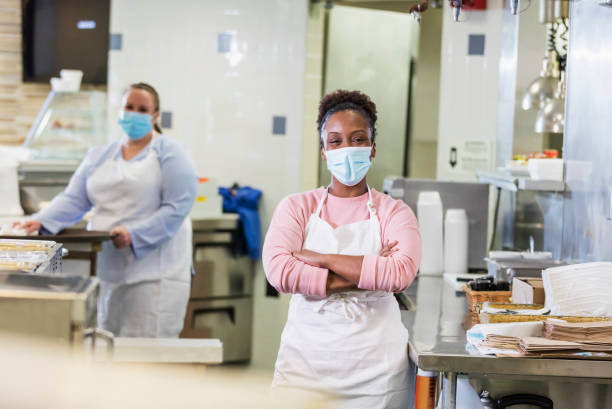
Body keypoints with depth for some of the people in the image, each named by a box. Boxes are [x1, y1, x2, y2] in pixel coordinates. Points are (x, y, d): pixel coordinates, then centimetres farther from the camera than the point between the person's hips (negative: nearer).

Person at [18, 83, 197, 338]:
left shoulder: (170, 154, 1)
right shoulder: (99, 157, 18)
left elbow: (177, 207, -9)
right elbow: (73, 199, 10)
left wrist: (135, 235, -19)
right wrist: (40, 221, -8)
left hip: (153, 272, -5)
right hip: (106, 267, 5)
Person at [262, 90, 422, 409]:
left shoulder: (394, 213, 2)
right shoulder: (296, 208, 4)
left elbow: (401, 273, -17)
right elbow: (278, 271, -13)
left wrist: (323, 259, -14)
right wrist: (366, 275, -15)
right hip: (306, 358, 1)